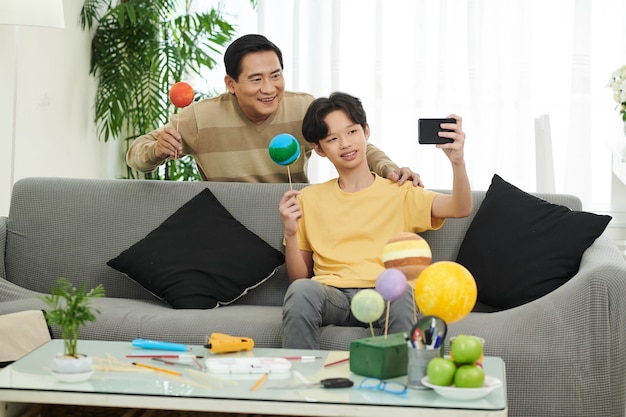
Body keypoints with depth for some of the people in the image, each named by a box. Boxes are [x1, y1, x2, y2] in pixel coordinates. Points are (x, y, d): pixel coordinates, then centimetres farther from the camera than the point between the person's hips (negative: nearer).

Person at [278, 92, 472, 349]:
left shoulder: (400, 195, 16)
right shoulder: (309, 199, 21)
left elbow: (461, 208, 0)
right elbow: (299, 277, 19)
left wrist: (457, 161, -18)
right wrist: (290, 233, 0)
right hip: (331, 295, 2)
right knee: (301, 291, -34)